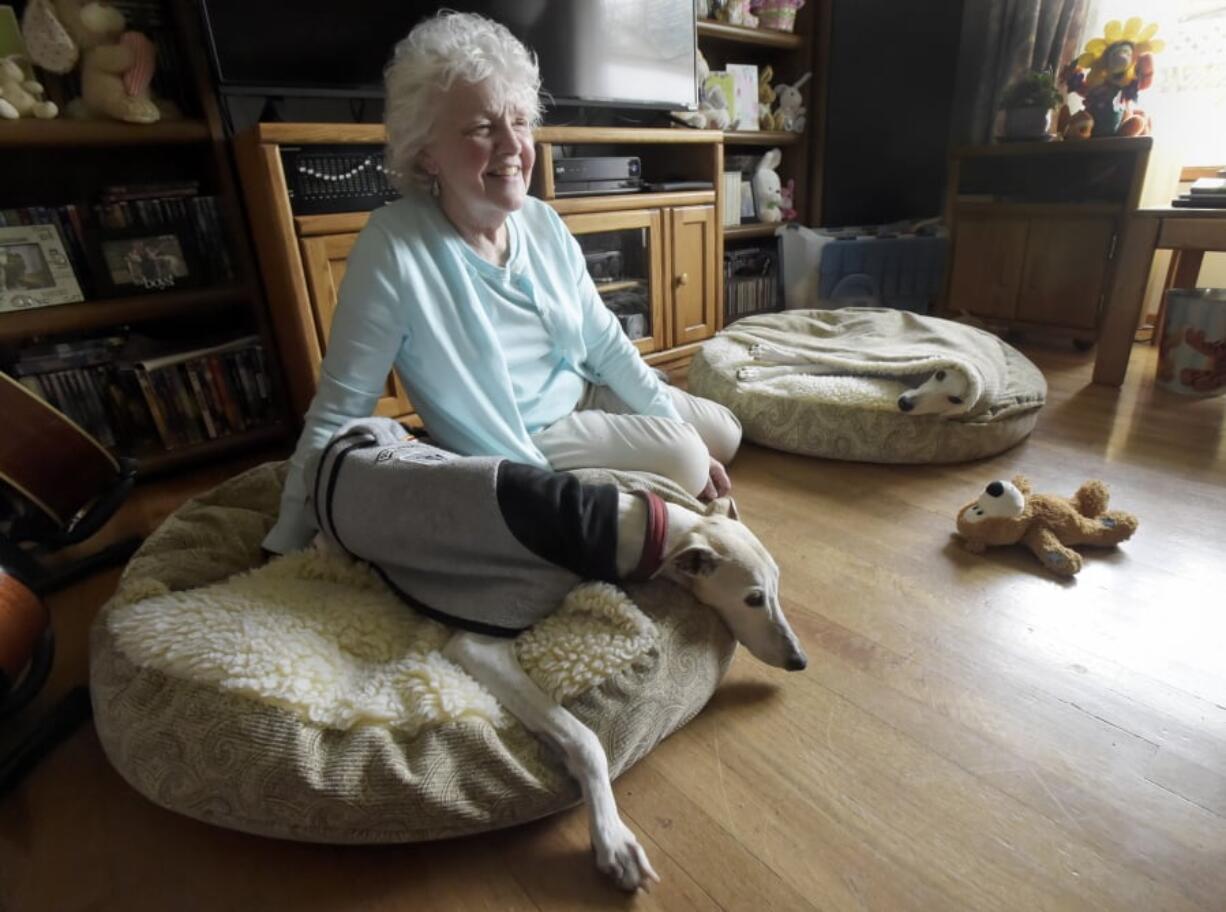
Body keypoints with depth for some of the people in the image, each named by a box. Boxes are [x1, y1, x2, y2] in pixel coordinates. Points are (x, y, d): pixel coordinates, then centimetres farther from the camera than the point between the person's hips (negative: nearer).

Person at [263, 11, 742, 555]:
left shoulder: (543, 223, -6)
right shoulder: (392, 249, -25)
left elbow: (605, 341, 0)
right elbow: (338, 410, -20)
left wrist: (682, 433, -1)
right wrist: (288, 543, -16)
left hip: (584, 394, 7)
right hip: (514, 445, -6)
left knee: (724, 435, 14)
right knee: (685, 464, -17)